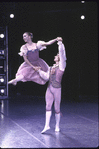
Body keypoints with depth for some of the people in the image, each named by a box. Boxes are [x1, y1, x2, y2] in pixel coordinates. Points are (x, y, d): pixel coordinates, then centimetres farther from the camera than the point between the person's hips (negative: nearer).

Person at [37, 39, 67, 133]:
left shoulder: (61, 66, -1)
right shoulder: (51, 68, 16)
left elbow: (62, 54, -9)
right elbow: (46, 77, 11)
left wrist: (60, 44, -10)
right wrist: (39, 71, 6)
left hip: (57, 90, -5)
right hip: (49, 89, 5)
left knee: (57, 108, 3)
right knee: (48, 106, -4)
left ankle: (57, 126, 14)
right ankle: (47, 125, -6)